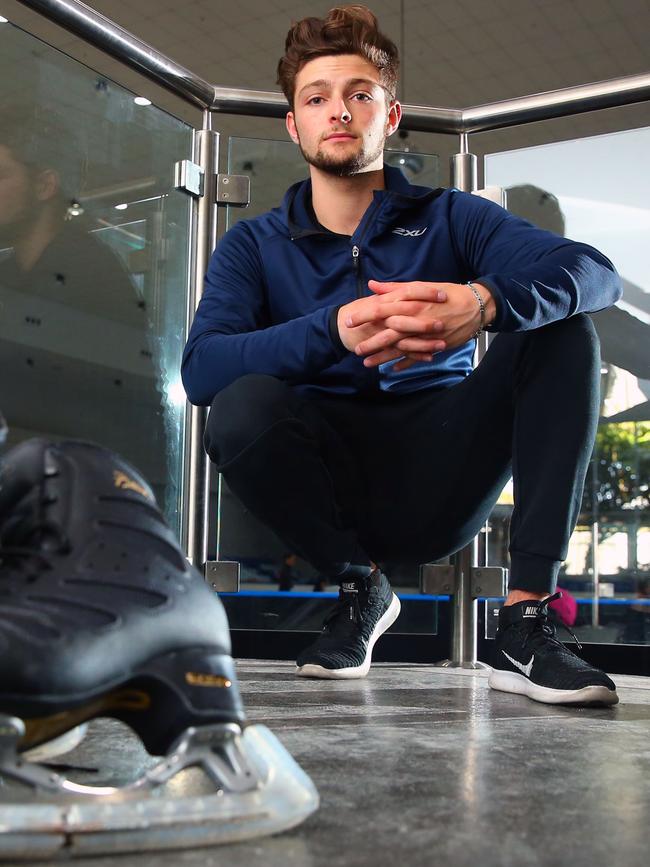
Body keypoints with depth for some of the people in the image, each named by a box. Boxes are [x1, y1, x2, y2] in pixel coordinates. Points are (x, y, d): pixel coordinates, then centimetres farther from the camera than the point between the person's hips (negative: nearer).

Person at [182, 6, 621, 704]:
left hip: (443, 487, 1)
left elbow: (596, 272, -12)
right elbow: (201, 369, -15)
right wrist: (334, 330, -32)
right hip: (331, 496, -1)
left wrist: (487, 301, -35)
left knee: (563, 333, -17)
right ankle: (360, 586, -4)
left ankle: (525, 625, -21)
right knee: (243, 408, -30)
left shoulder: (450, 219, 6)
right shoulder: (254, 246, 5)